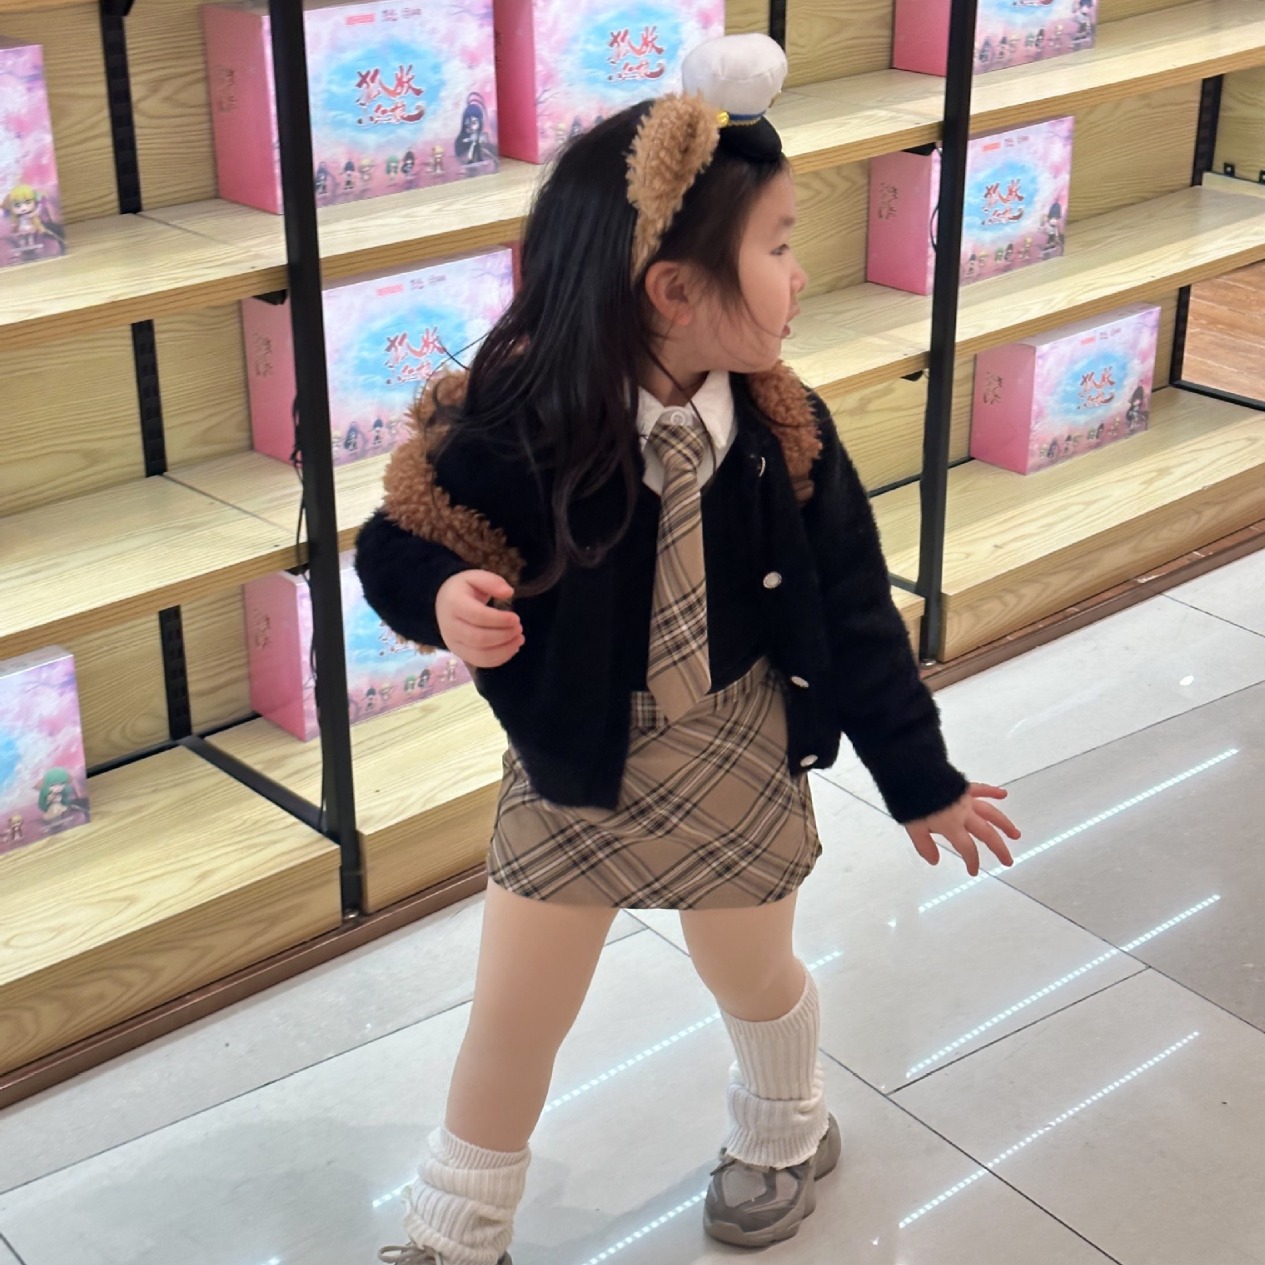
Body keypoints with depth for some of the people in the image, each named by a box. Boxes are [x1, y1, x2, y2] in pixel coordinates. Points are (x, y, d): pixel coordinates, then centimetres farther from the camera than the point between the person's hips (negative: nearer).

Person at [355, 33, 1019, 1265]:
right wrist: (448, 597, -39)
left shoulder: (780, 427, -16)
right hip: (572, 773, -1)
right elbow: (399, 545, -15)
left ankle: (785, 1132, 58)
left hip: (738, 762, 2)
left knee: (751, 975, 24)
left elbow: (850, 612, -6)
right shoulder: (521, 425, -25)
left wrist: (922, 780, 2)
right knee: (513, 1020, 11)